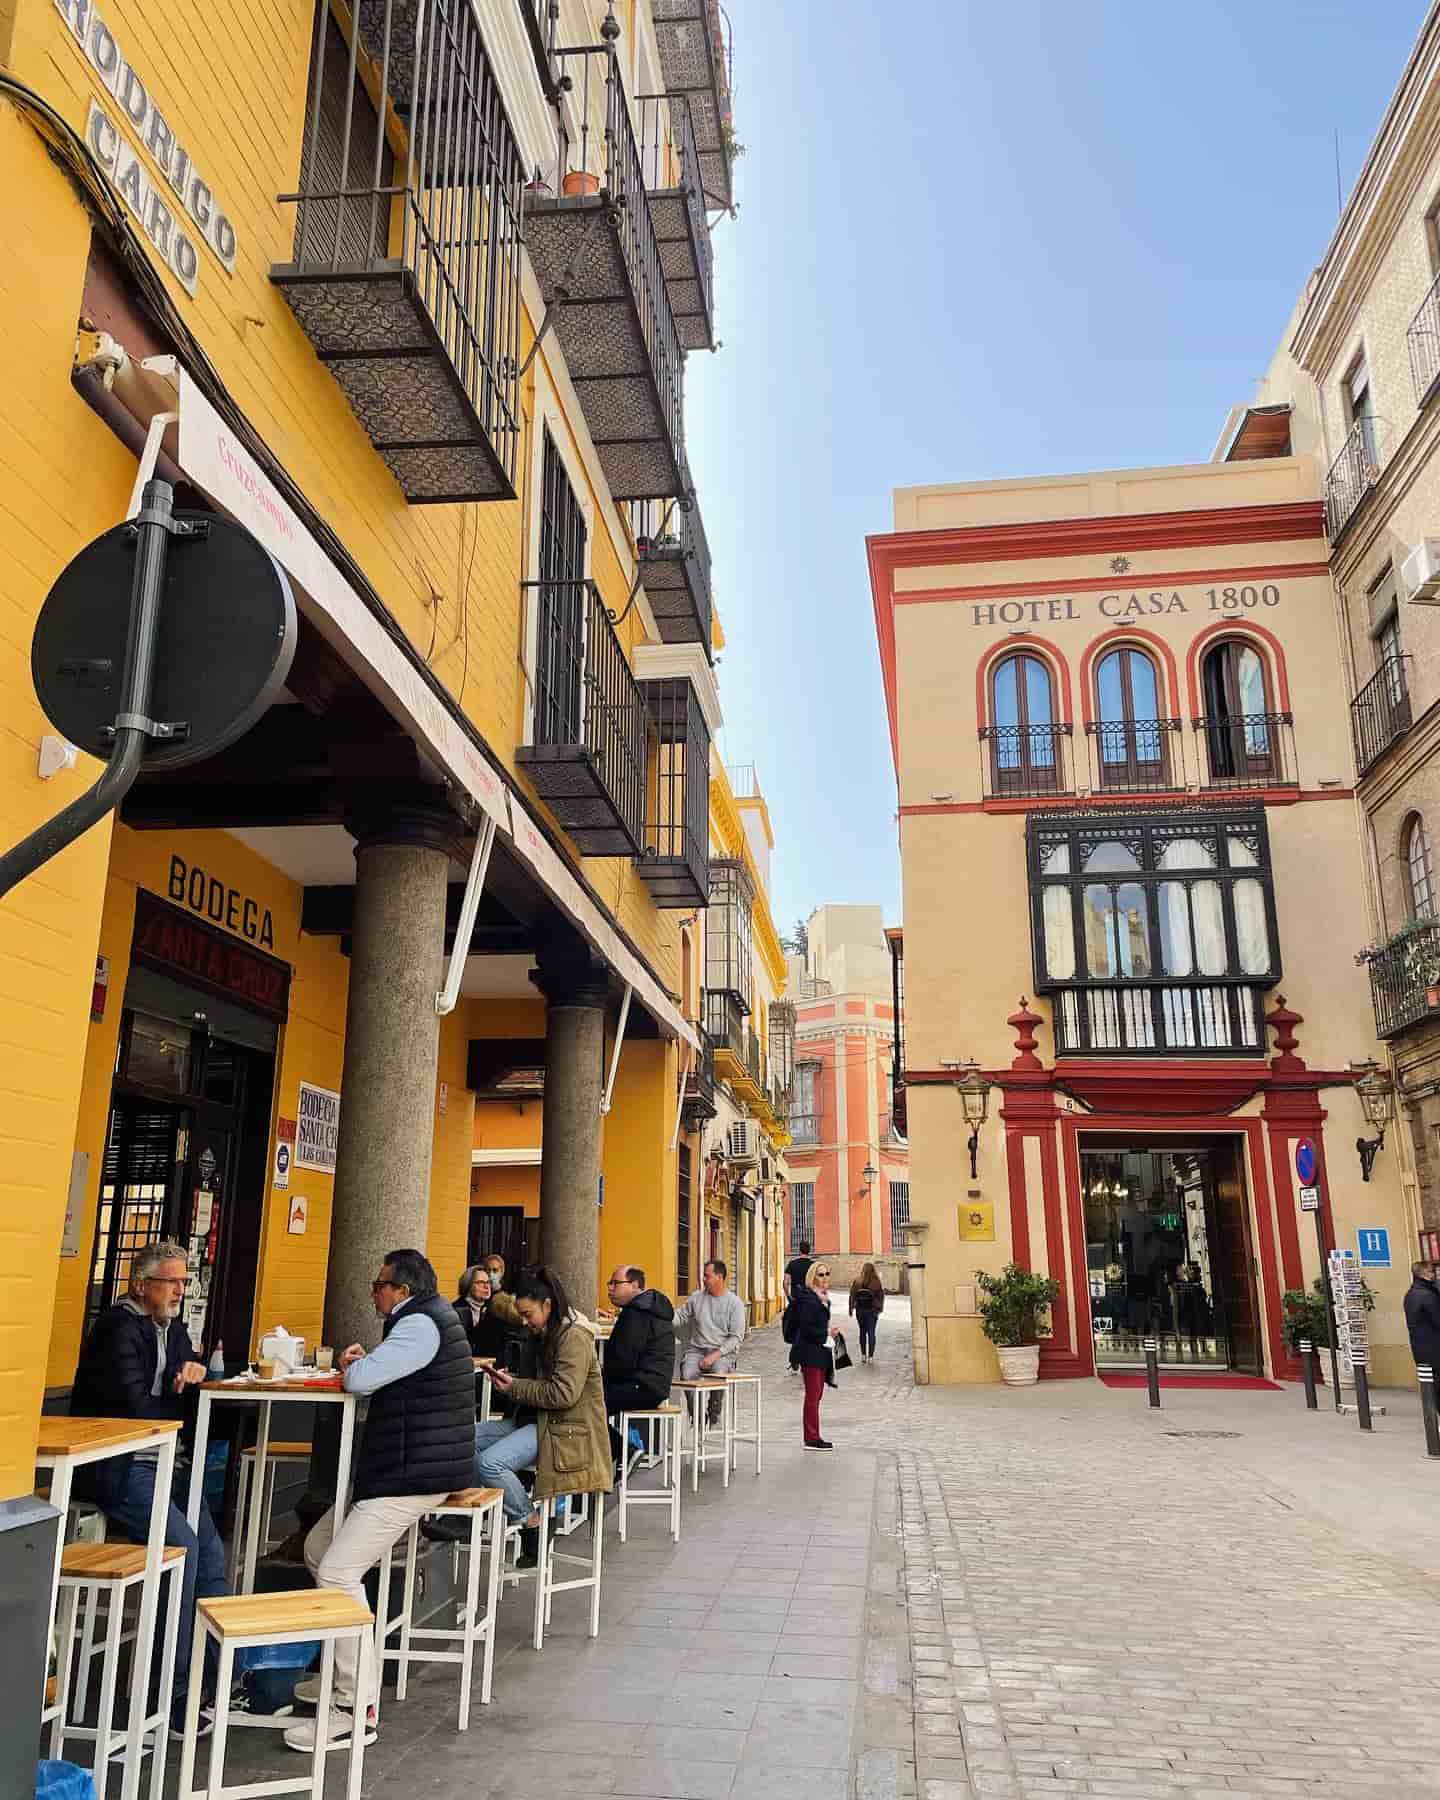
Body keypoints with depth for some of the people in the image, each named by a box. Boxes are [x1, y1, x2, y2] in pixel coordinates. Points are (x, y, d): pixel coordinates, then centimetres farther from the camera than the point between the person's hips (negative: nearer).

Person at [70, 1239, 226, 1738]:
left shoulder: (170, 1326, 14)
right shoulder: (119, 1327, -13)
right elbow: (136, 1406, -20)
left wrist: (193, 1370, 1)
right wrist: (180, 1399, -1)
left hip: (160, 1461, 8)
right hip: (114, 1467, -8)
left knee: (211, 1551, -6)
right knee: (183, 1544, -25)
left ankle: (215, 1682, 0)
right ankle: (175, 1695, -16)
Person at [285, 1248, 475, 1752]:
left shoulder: (420, 1324, -18)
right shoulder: (426, 1319, 16)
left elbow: (360, 1380, -25)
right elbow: (382, 1377, 21)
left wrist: (354, 1363, -3)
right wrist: (363, 1361, 1)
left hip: (415, 1474, -11)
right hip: (402, 1466, 11)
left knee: (338, 1571, -16)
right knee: (318, 1546, 15)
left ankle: (356, 1709, -10)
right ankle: (344, 1671, 24)